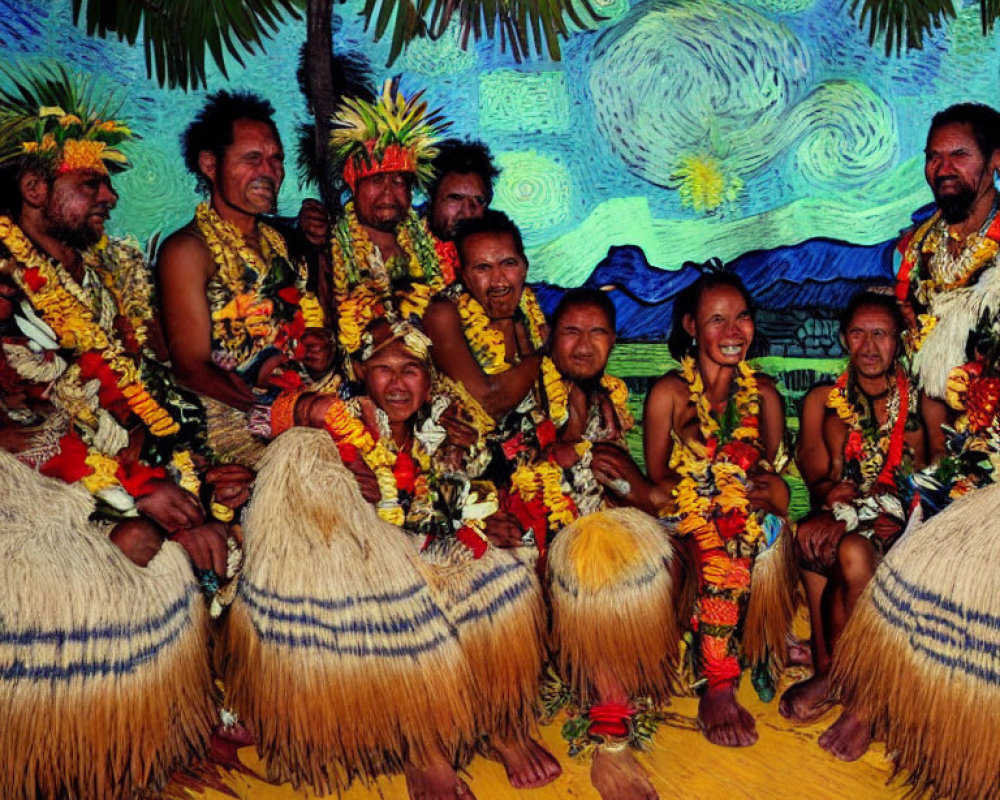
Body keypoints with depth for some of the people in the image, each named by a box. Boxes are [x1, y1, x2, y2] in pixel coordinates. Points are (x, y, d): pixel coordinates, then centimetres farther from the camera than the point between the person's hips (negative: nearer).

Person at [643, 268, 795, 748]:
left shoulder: (763, 393, 10)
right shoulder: (669, 393, -1)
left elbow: (773, 469, 13)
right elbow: (657, 478, -1)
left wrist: (774, 489, -14)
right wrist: (732, 495, -15)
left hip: (751, 520, 4)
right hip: (687, 521, -3)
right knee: (719, 551, -36)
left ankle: (717, 687, -17)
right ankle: (718, 685, -28)